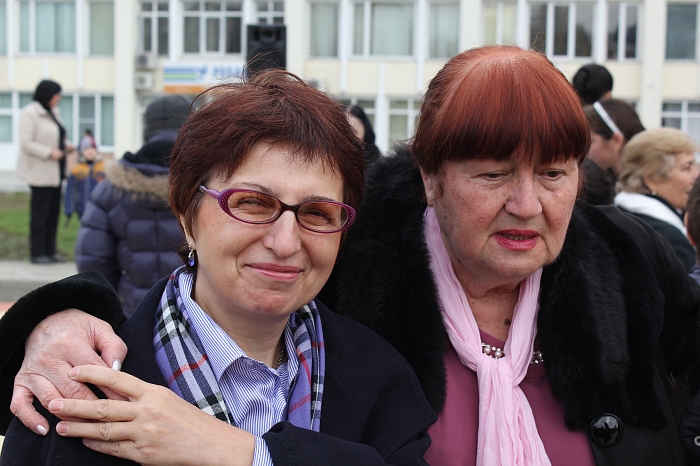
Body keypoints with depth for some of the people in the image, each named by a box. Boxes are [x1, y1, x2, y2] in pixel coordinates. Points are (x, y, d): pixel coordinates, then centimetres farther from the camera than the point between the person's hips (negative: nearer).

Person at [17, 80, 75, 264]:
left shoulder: (52, 112, 14)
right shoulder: (29, 113, -13)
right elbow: (25, 142, -18)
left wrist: (65, 144, 6)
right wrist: (49, 152, -22)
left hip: (54, 171, 9)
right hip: (40, 172, -9)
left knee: (54, 211, 11)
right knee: (40, 212, -3)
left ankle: (50, 251, 19)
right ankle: (37, 253, 5)